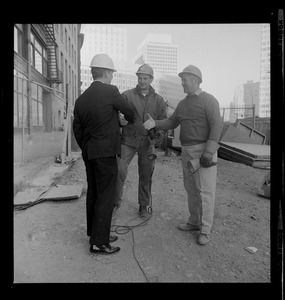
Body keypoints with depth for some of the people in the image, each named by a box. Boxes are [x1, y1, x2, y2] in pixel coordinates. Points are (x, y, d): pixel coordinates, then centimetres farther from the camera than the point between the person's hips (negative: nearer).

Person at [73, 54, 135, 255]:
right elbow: (129, 111, 3)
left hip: (89, 153, 8)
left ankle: (95, 234, 30)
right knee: (106, 196, 0)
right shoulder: (110, 91, -10)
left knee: (93, 194, 16)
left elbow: (77, 129, 12)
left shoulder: (81, 98, 9)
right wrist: (132, 121, 25)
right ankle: (99, 242, 9)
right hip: (105, 152, -8)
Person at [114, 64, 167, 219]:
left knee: (146, 175, 8)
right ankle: (116, 201, 8)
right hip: (128, 140, -1)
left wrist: (157, 138, -8)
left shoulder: (158, 100, 9)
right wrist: (120, 120, -19)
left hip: (147, 142, 2)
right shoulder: (127, 95, 4)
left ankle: (144, 206, 25)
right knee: (119, 170, -13)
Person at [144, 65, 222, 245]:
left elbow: (216, 126, -15)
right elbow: (171, 123, 14)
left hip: (204, 151, -8)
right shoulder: (183, 103, 15)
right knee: (191, 187, 13)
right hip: (187, 151, 8)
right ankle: (195, 222, 27)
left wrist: (208, 152, -23)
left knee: (205, 189, -4)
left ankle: (205, 230, 7)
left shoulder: (209, 100, -8)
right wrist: (155, 123, -5)